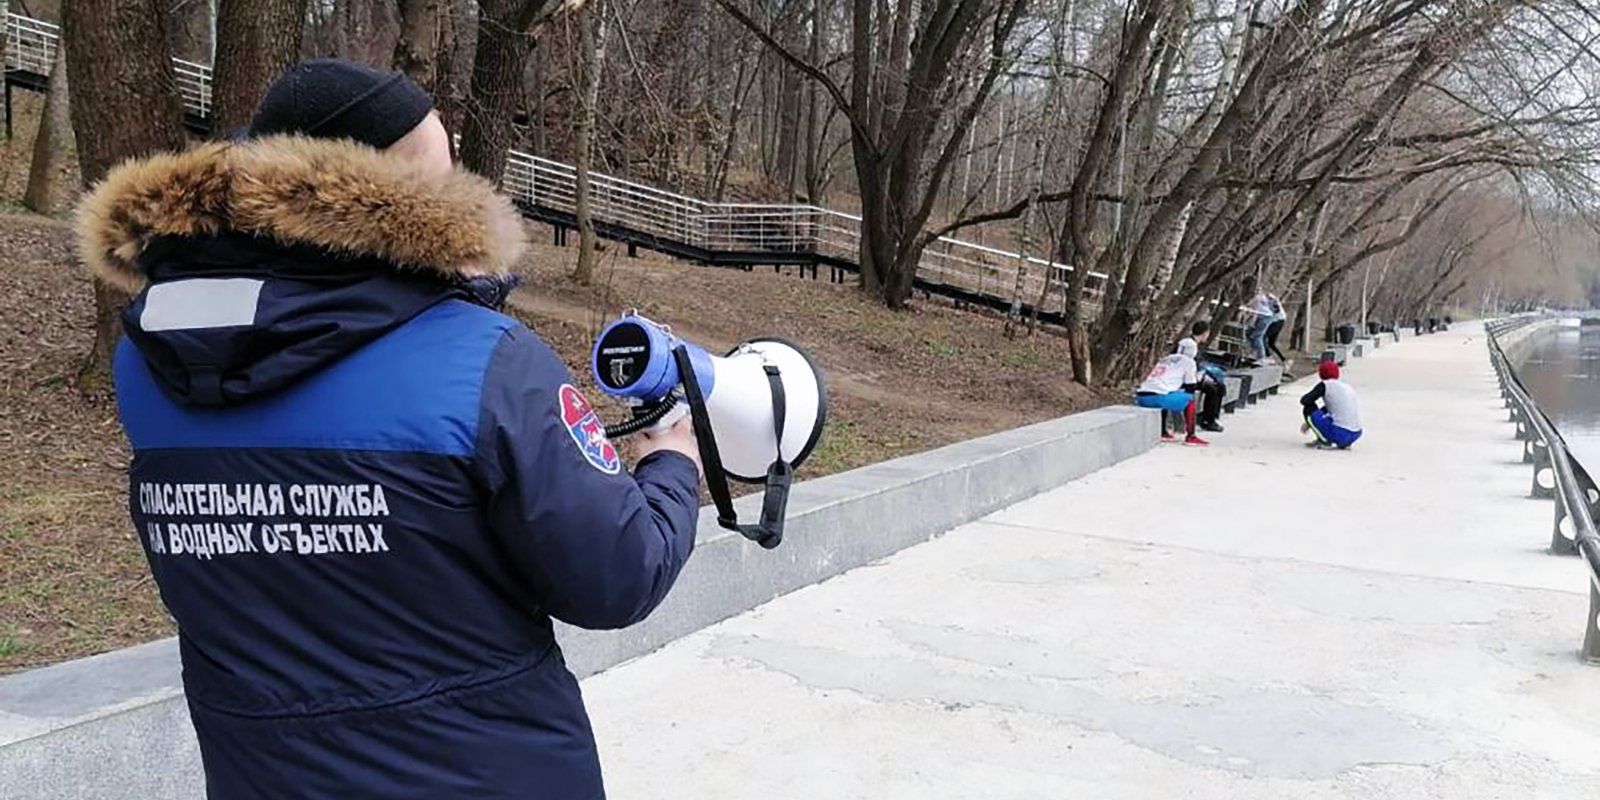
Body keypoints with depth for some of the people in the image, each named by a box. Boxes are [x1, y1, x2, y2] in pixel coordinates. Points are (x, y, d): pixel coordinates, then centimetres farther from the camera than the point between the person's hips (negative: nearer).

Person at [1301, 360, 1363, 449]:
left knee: (1308, 409, 6)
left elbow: (1304, 401, -7)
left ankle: (1325, 441, 2)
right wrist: (1309, 423, 34)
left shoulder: (1325, 385, -2)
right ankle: (1344, 443, 16)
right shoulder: (1346, 387, 19)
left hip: (1340, 433, -7)